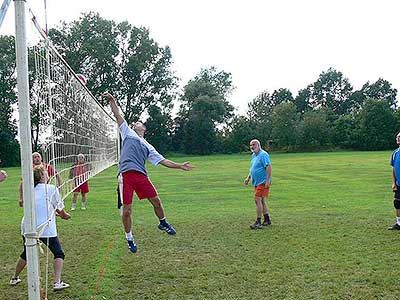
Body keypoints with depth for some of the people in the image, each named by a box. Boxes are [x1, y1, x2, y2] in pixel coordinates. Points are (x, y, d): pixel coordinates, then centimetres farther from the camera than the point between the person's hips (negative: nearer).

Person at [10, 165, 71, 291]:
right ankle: (57, 282, -3)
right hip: (46, 228, -5)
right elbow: (60, 210, 4)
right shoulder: (52, 188, -3)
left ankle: (15, 278, 42)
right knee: (59, 254, 8)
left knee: (26, 253, 27)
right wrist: (65, 215, 24)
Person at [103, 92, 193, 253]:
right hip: (125, 175, -3)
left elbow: (163, 161, 21)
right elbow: (118, 116, 15)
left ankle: (163, 223, 33)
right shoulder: (128, 133, 20)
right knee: (126, 210, -3)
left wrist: (180, 166, 16)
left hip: (141, 175, 3)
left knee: (156, 200, 4)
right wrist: (112, 101, 6)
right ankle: (129, 239, 15)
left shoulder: (148, 147, 24)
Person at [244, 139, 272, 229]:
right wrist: (248, 178, 18)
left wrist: (268, 181, -26)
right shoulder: (253, 155, 15)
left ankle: (258, 222, -10)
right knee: (262, 200, 15)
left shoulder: (263, 155, -14)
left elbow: (268, 167, -22)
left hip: (263, 182, -10)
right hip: (257, 182, 10)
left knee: (258, 199, -13)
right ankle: (267, 220, 25)